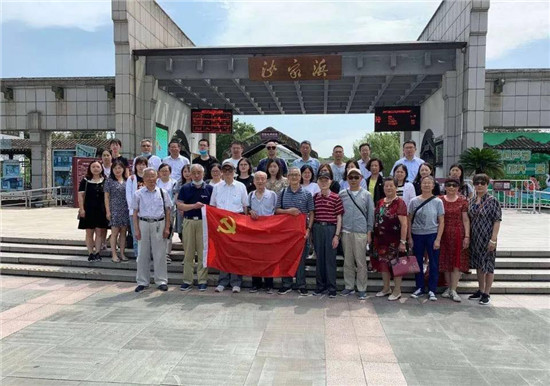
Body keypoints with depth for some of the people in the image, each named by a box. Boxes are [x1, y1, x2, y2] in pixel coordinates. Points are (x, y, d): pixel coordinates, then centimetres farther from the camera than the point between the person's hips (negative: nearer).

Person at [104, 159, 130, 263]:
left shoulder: (127, 181, 10)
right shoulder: (109, 181, 1)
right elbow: (106, 197, -1)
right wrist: (108, 211, -6)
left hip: (126, 210, 3)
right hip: (115, 210, -3)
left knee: (123, 232, 7)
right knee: (115, 232, -1)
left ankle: (122, 253, 14)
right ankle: (114, 254, 6)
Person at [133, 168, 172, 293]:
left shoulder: (162, 192, 4)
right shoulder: (138, 194, 3)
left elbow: (167, 211, 5)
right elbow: (135, 212, 5)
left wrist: (167, 228, 0)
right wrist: (136, 229, -1)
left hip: (159, 223, 0)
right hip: (144, 223, 1)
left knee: (160, 254, 4)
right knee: (143, 254, 7)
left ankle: (161, 281, 14)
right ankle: (142, 282, 18)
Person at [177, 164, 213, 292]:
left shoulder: (209, 188, 6)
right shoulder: (185, 188, 8)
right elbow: (179, 205, 0)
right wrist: (194, 206, -13)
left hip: (204, 222, -1)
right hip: (188, 221, 1)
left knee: (203, 252, 1)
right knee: (188, 252, 5)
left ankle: (202, 281, 9)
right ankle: (187, 281, 14)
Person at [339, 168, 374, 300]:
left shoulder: (366, 195, 5)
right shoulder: (342, 194, 7)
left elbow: (371, 214, 6)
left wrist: (369, 232, 1)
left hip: (361, 232, -2)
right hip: (346, 232, 2)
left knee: (361, 262, 0)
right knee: (348, 261, 8)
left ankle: (362, 289, 10)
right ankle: (349, 287, 19)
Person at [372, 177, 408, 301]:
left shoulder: (399, 203, -10)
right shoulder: (380, 203, 10)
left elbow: (404, 224, -14)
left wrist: (403, 241, -18)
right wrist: (374, 237, 11)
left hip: (394, 240, -6)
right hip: (381, 239, 6)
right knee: (383, 263, 13)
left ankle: (397, 291, 18)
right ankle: (386, 288, 28)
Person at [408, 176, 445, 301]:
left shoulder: (438, 202, -1)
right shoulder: (414, 201, 1)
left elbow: (441, 222, -1)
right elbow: (409, 220, 5)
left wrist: (438, 239, -8)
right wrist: (409, 237, 0)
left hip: (432, 235, -1)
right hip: (417, 235, 1)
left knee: (434, 264, 3)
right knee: (418, 263, 9)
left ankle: (432, 290, 14)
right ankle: (419, 288, 22)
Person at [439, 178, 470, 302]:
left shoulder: (463, 201, 1)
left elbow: (466, 219, -2)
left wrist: (467, 236, -7)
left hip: (458, 234, -1)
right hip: (444, 234, 2)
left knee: (457, 262, 0)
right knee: (446, 262, 8)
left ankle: (453, 290, 5)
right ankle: (449, 287, 21)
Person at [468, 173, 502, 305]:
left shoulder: (493, 201, -8)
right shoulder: (472, 201, 8)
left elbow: (497, 221, -12)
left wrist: (493, 239, -18)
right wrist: (468, 237, 9)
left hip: (487, 238, -6)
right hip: (475, 238, 6)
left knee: (488, 265, 3)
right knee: (478, 265, 15)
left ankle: (487, 294, 13)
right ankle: (480, 291, 28)